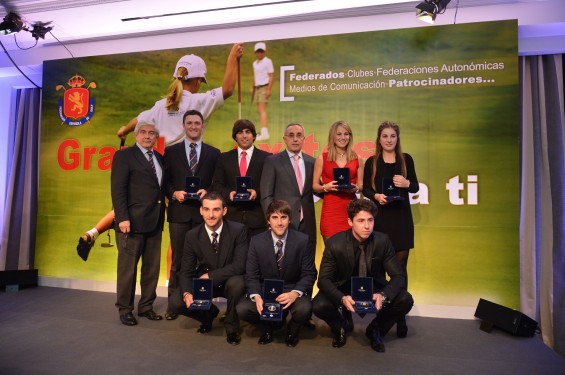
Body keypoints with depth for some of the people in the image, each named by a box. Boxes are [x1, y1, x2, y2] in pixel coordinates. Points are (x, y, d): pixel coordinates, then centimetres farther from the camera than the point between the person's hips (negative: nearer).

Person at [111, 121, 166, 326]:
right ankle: (125, 309, 18)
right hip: (133, 221, -6)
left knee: (152, 267, 10)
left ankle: (146, 306, 23)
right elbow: (118, 190, -9)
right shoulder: (124, 155, -2)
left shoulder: (159, 158, 16)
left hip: (155, 222, 6)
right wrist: (123, 218, -16)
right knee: (128, 267, 4)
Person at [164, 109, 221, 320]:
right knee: (178, 261, 6)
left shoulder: (213, 153, 9)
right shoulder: (171, 151, 9)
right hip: (179, 212, 0)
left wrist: (207, 192, -12)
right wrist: (174, 193, -11)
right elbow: (165, 181, 7)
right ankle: (174, 304, 16)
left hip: (203, 212, 0)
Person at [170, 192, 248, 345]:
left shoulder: (238, 230, -19)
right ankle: (209, 313, 15)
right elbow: (186, 271, -8)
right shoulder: (192, 235, -10)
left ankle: (232, 327, -5)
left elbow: (240, 265, -23)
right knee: (177, 302, -19)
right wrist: (187, 293, -28)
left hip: (229, 282, -2)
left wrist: (209, 276, -27)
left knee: (236, 283, -35)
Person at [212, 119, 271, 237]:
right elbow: (216, 185, 9)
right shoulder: (224, 158, 12)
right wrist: (228, 193, -10)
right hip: (231, 217, 2)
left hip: (258, 219, -1)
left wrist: (257, 193, -15)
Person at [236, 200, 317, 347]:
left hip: (293, 291, -1)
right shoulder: (256, 241, -6)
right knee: (242, 309, -24)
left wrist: (295, 293, -25)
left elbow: (309, 274, -7)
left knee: (304, 309, -33)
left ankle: (292, 329, 7)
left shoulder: (302, 240, -10)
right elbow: (251, 275, -4)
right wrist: (256, 296, -24)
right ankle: (268, 326, 11)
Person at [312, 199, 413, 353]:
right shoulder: (335, 243, -20)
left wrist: (383, 295, -36)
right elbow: (324, 279, -18)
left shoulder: (382, 241, -17)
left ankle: (375, 330, 7)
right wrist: (342, 298, -39)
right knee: (319, 306, -29)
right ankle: (341, 327, 9)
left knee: (405, 300, -24)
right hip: (344, 289, -1)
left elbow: (399, 275, -15)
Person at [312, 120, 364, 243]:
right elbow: (315, 186, 5)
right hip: (330, 208, -1)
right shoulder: (322, 158, 4)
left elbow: (361, 185, 14)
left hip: (351, 208, 2)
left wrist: (356, 188, -7)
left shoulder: (357, 158, 9)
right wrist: (326, 187, -15)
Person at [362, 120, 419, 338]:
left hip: (401, 218, 1)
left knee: (400, 266, 1)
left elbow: (415, 187, 8)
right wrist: (376, 196, -15)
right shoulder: (372, 162, 5)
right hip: (379, 217, 0)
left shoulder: (406, 159, 7)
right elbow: (365, 189, 5)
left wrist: (407, 184, -13)